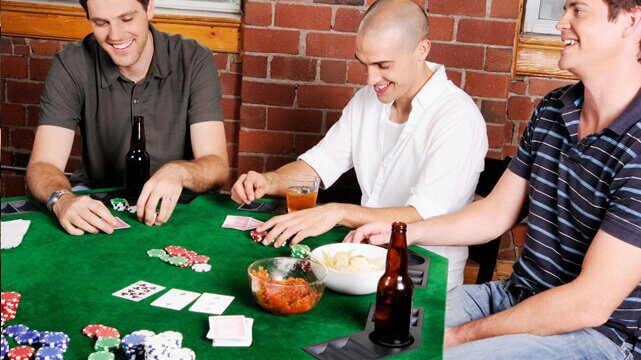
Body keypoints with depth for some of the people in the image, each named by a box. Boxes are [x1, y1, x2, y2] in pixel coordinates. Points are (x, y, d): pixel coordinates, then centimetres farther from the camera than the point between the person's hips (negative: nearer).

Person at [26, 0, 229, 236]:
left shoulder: (195, 62, -11)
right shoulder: (70, 66, -10)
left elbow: (217, 165, -17)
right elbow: (42, 165, -14)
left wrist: (178, 172, -40)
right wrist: (62, 199, -38)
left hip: (174, 205, 0)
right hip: (96, 205, 1)